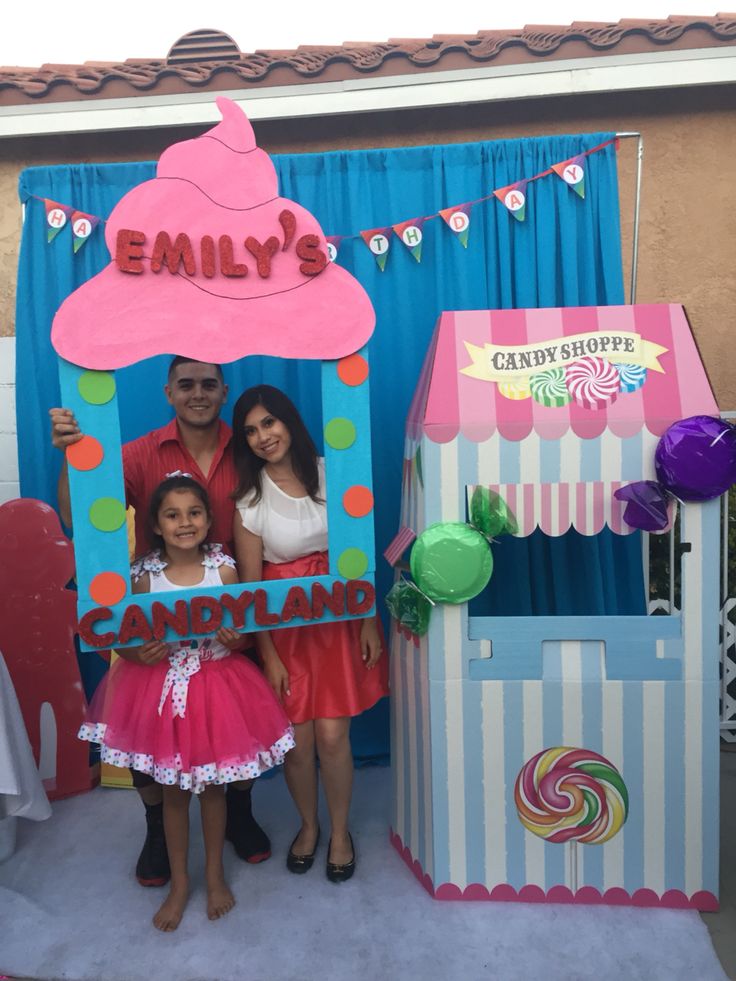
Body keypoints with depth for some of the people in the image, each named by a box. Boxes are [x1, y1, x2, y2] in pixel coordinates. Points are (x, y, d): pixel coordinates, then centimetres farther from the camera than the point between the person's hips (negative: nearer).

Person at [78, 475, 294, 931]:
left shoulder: (224, 568, -10)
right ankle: (179, 882, 37)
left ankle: (215, 873, 39)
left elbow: (239, 635, -3)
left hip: (215, 683, 0)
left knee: (212, 784, 15)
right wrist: (140, 653, -23)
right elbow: (126, 639, -2)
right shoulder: (144, 576, -10)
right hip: (162, 687, 1)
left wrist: (234, 638, -25)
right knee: (173, 789, 15)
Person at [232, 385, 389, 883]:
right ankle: (308, 825, 33)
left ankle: (340, 831, 25)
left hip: (338, 619, 0)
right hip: (284, 626, 0)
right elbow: (250, 584, -3)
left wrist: (370, 623, -1)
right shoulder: (250, 499, -5)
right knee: (297, 738, 5)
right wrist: (268, 654, -5)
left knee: (332, 734, -1)